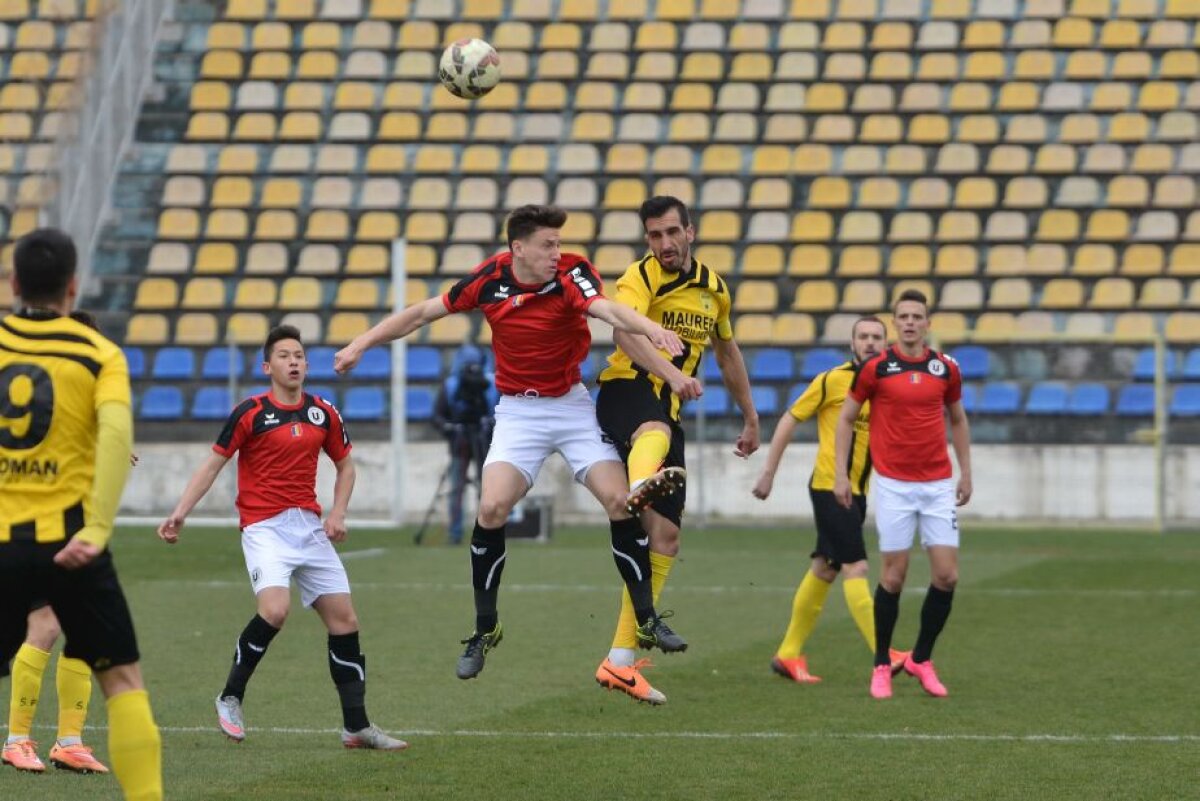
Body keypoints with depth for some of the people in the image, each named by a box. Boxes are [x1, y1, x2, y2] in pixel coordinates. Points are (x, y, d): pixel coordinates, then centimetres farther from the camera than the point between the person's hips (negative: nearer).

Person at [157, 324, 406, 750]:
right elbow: (213, 464, -1)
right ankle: (230, 698, -7)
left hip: (310, 527, 5)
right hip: (264, 527, -5)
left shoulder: (323, 413, 7)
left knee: (344, 620, 2)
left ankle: (357, 727, 10)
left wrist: (338, 512, 5)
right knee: (275, 609, -27)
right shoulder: (250, 412, -5)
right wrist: (179, 513, -10)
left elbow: (345, 463, 21)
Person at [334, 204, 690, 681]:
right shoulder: (489, 279, -9)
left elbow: (606, 309, -36)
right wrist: (362, 343, 2)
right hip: (518, 410, 1)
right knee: (491, 508, -15)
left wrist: (650, 329, -57)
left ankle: (647, 621, 1)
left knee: (618, 500, -13)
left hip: (572, 404, -1)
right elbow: (425, 312, 3)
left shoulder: (571, 273, -16)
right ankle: (485, 629, 2)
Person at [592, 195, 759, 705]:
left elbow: (727, 351, 29)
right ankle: (640, 489, -84)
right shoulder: (640, 278, -8)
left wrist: (750, 417, 33)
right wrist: (671, 372, -47)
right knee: (655, 432, -44)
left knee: (666, 538, 0)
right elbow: (625, 331, -30)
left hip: (667, 414, 6)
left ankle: (620, 661, 5)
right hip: (626, 393, -6)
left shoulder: (712, 287, 13)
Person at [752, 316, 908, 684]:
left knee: (824, 570, 11)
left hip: (857, 491, 7)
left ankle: (789, 654, 20)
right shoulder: (832, 380, -7)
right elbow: (789, 420, -2)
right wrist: (769, 472, -2)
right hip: (829, 485, -7)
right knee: (855, 567, -12)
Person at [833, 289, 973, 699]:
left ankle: (921, 659, 13)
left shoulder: (946, 368, 4)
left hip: (938, 484, 3)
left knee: (946, 575, -4)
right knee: (894, 576, -3)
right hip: (893, 484, -3)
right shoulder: (876, 368, -5)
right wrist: (840, 473, -2)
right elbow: (846, 418, 4)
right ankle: (882, 665, 12)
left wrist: (966, 473, 15)